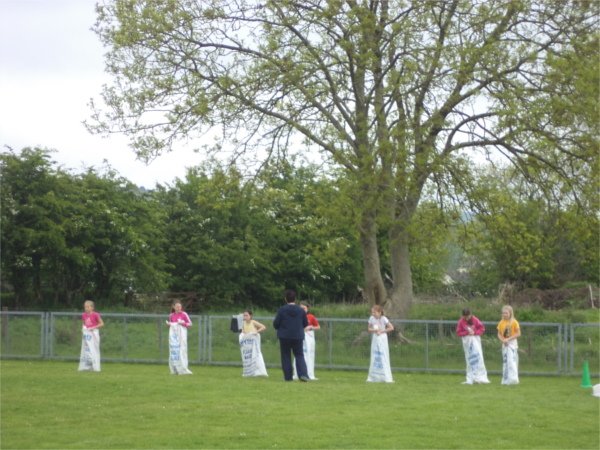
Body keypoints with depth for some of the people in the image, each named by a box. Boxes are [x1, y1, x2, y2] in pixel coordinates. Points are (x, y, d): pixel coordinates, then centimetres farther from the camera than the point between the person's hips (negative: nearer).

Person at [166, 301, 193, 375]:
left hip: (181, 335, -4)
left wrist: (183, 323, -17)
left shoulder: (184, 314, -3)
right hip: (173, 335, 4)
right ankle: (175, 370, 5)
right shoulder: (171, 316, 9)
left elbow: (190, 324, -1)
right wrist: (168, 324, -1)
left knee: (182, 351, -9)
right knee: (173, 351, 1)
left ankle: (182, 369, -8)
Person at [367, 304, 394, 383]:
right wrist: (374, 330, -13)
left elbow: (391, 328, -12)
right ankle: (373, 377, 10)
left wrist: (382, 331, -14)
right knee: (374, 358, 5)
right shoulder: (371, 318, 2)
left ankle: (387, 378, -7)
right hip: (375, 339, 5)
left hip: (382, 339, -5)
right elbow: (369, 329, 8)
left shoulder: (383, 319, -12)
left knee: (383, 358, -8)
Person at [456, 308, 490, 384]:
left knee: (478, 357, -9)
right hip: (466, 341, 1)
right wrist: (467, 333, -17)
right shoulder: (461, 322, -5)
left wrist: (474, 332, -16)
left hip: (475, 340, -1)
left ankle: (480, 377, -7)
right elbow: (458, 333, -4)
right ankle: (470, 379, 7)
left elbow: (482, 328, -2)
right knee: (469, 360, 4)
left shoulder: (475, 320, -7)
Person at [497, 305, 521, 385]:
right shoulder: (501, 323, 6)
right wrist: (502, 340, -11)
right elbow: (499, 334, 9)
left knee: (512, 361, -15)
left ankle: (513, 379, -17)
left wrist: (508, 339, -17)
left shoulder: (514, 322, -8)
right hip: (504, 344, 6)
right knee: (505, 362, 9)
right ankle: (506, 380, 14)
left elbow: (518, 333, -11)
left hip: (512, 343, -6)